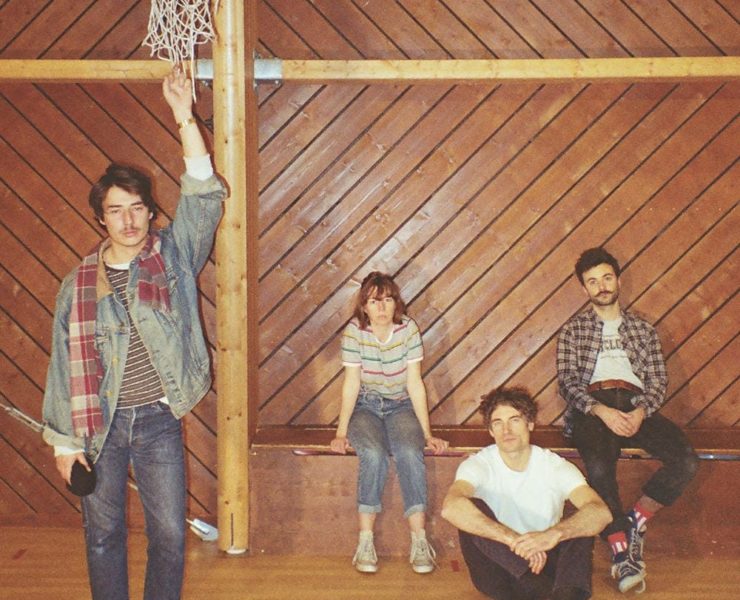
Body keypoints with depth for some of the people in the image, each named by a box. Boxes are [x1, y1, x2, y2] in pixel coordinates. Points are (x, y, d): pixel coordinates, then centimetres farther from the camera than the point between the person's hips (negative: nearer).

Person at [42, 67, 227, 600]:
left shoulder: (173, 256, -1)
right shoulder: (79, 284, -1)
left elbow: (204, 197, -14)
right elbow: (66, 365, 2)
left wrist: (185, 119, -22)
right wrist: (64, 440, 0)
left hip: (158, 420, 0)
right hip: (99, 423, 1)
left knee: (170, 534, 5)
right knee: (103, 533, 11)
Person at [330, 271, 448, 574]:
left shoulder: (408, 329, -9)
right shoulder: (354, 331, -11)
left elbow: (415, 384, -6)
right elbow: (351, 384, -8)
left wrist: (427, 433, -6)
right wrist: (341, 432, -11)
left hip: (401, 407, 1)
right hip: (365, 407, -1)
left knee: (410, 453, -30)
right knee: (373, 454, -31)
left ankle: (419, 540, -27)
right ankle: (365, 542, -27)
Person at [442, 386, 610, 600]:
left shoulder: (556, 467, -4)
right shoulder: (478, 465, -7)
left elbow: (601, 512, -22)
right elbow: (451, 508, -31)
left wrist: (554, 534, -42)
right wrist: (514, 539, -41)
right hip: (497, 567, -1)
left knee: (582, 523, -23)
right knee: (473, 510, -27)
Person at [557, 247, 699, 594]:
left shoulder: (642, 328, 25)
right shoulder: (573, 331, 20)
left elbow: (659, 378, 14)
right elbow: (567, 382, 6)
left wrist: (641, 412, -9)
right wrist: (601, 410, -14)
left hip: (636, 405, 2)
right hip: (592, 406, -2)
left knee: (686, 461, -26)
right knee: (599, 467, -36)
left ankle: (635, 522, -7)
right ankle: (621, 553, -26)